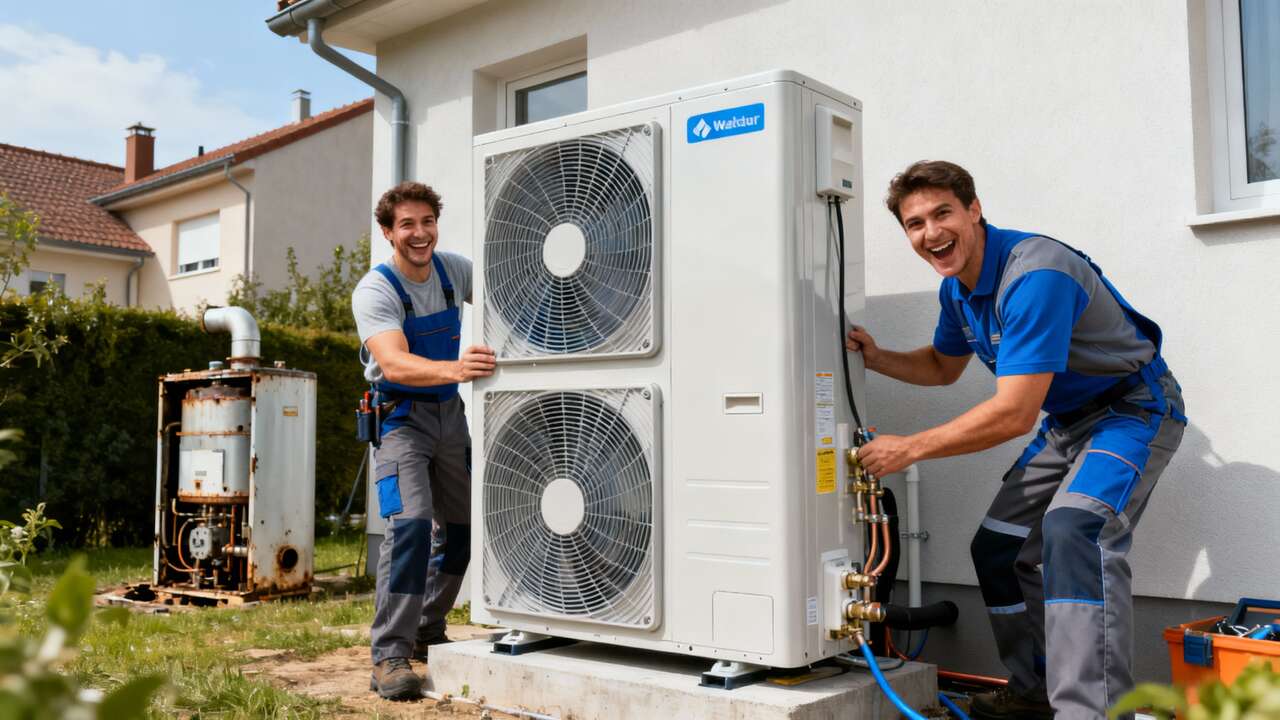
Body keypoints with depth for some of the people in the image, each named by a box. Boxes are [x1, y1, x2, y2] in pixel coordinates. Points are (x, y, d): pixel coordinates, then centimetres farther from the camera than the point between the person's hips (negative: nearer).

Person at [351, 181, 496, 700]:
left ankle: (428, 631, 30)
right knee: (411, 522, -23)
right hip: (400, 415, -6)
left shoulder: (454, 269, -2)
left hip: (449, 411, 6)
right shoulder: (374, 291, -19)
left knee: (463, 525, 11)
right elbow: (395, 365, -34)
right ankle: (390, 655, -14)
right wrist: (455, 368, -52)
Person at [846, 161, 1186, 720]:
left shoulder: (1033, 274, -30)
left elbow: (1014, 414, -33)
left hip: (1133, 410, -9)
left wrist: (908, 449, -24)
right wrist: (876, 359, 0)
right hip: (1066, 421, 9)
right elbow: (944, 367, 18)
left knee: (1072, 528, -33)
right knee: (998, 547, 9)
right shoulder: (957, 287, -1)